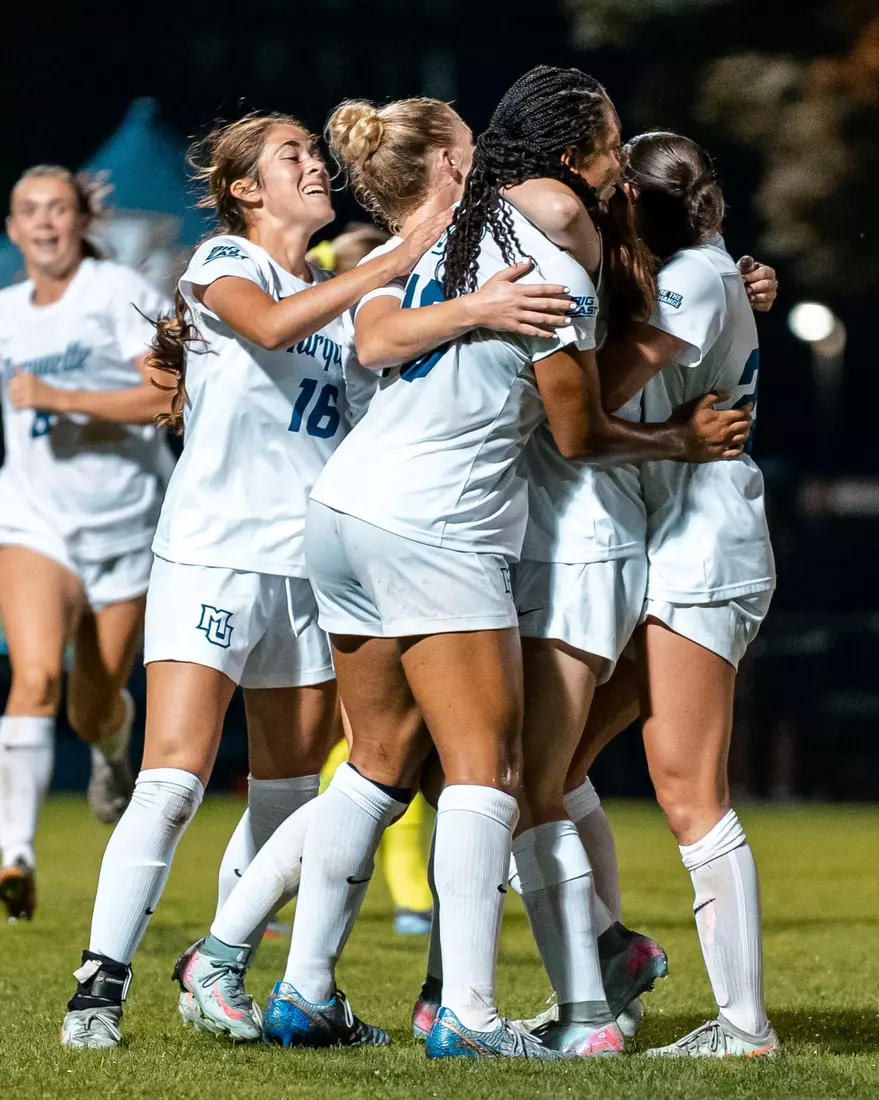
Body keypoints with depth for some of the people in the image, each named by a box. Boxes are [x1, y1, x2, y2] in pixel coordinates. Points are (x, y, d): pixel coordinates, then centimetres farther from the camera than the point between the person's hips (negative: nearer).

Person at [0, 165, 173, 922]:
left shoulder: (122, 293, -8)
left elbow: (169, 396, -19)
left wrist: (63, 399, -23)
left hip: (127, 525, -2)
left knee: (93, 712, 10)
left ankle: (113, 749, 49)